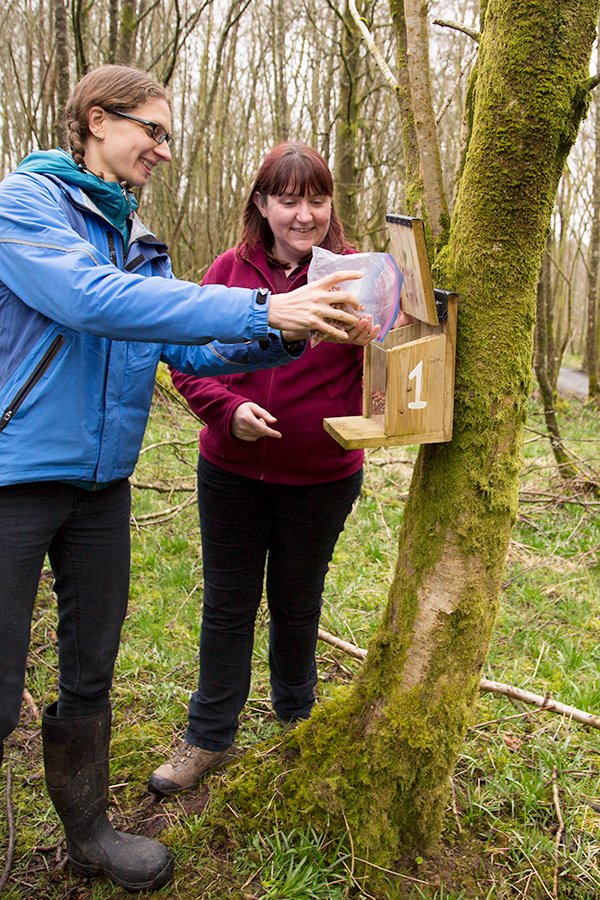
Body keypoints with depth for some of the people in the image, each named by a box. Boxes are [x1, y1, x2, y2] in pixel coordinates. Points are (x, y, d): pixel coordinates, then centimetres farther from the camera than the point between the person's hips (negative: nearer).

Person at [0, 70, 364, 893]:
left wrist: (285, 338, -8)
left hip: (101, 481, 7)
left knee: (91, 675, 17)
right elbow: (92, 299, -26)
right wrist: (261, 309, -29)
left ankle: (88, 831, 36)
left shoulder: (136, 241, 12)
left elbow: (187, 350, 8)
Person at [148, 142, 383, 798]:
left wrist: (373, 342, -31)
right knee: (227, 602, 13)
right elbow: (186, 357, -1)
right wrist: (229, 408, -18)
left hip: (322, 478, -1)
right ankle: (209, 736, 33)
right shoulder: (230, 270, -3)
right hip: (231, 472, 1)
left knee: (296, 603, 18)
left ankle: (296, 719, 44)